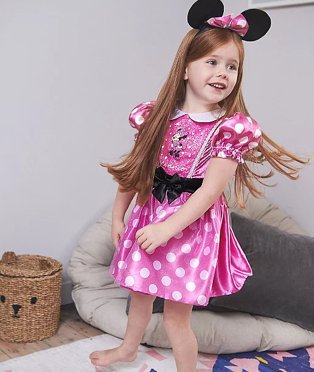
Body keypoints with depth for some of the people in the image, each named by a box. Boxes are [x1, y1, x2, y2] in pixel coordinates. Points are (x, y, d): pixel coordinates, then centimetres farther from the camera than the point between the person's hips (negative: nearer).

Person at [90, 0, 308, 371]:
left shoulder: (231, 128, -14)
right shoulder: (159, 115, -2)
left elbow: (210, 190, -18)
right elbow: (135, 168, 6)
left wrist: (167, 228, -21)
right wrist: (118, 215, 9)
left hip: (192, 225, -5)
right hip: (149, 214, 5)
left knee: (176, 315, 2)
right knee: (139, 291, 24)